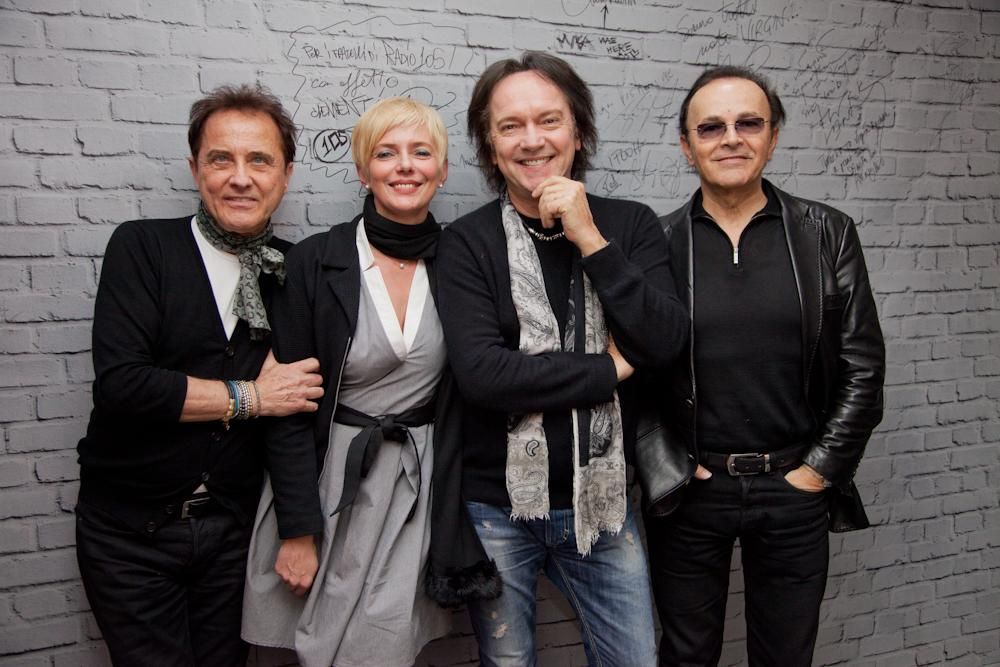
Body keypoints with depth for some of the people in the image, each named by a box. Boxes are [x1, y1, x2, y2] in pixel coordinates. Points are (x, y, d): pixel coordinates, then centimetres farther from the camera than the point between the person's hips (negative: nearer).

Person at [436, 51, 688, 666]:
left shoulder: (630, 225, 0)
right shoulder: (468, 243, -7)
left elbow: (666, 344, -12)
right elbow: (480, 373, -20)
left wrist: (590, 240, -18)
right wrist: (610, 369, -14)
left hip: (601, 500, 2)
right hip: (498, 506, -1)